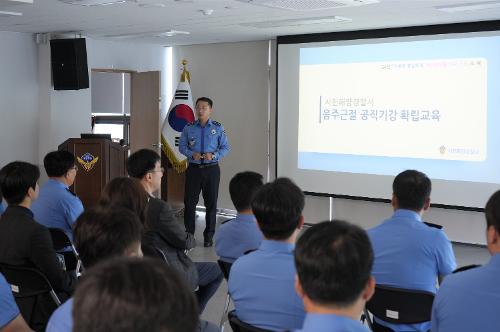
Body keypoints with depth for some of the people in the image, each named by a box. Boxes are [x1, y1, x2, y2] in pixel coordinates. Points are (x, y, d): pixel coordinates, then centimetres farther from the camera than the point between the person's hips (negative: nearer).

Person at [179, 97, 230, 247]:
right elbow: (182, 146, 6)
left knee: (211, 203, 6)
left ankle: (208, 237, 17)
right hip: (194, 168, 1)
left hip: (211, 169, 0)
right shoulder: (189, 128, 3)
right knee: (190, 202, 2)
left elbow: (226, 148, 2)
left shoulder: (218, 128, 1)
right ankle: (189, 234, 14)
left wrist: (214, 155, -15)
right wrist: (192, 154, -13)